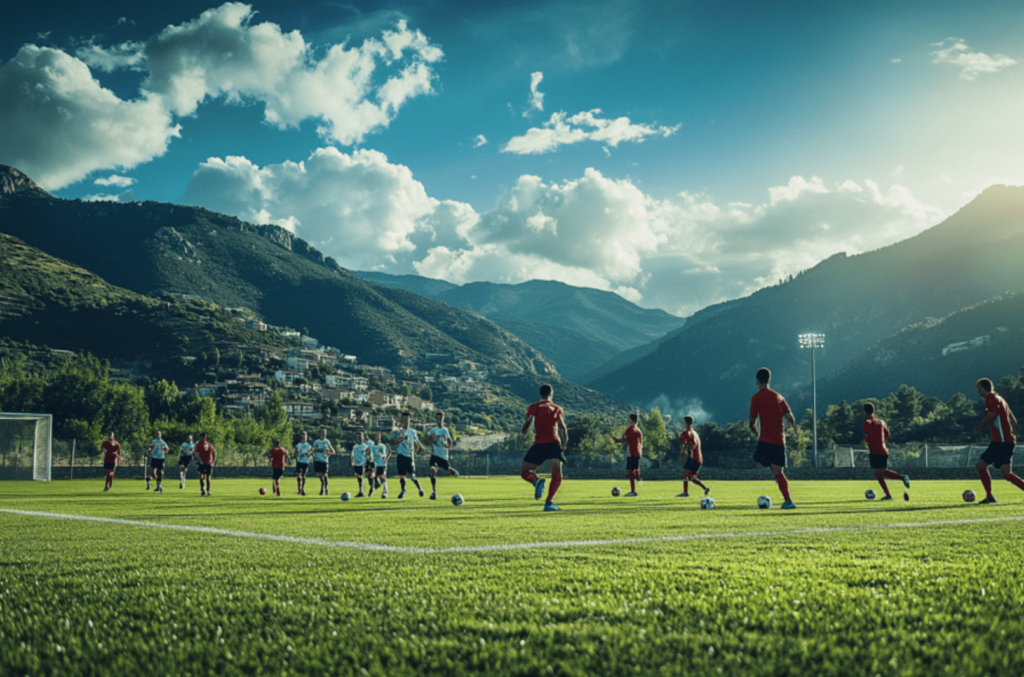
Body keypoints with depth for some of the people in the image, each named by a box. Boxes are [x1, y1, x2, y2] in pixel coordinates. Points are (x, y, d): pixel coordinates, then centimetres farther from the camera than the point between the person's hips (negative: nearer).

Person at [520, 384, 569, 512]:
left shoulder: (534, 407, 10)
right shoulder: (558, 409, 17)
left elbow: (528, 422, 0)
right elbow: (563, 428, 13)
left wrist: (525, 432, 21)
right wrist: (563, 446, 20)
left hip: (539, 443, -1)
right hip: (554, 443, 1)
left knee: (524, 471, 9)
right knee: (557, 475, -1)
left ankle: (536, 481, -23)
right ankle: (549, 502, -18)